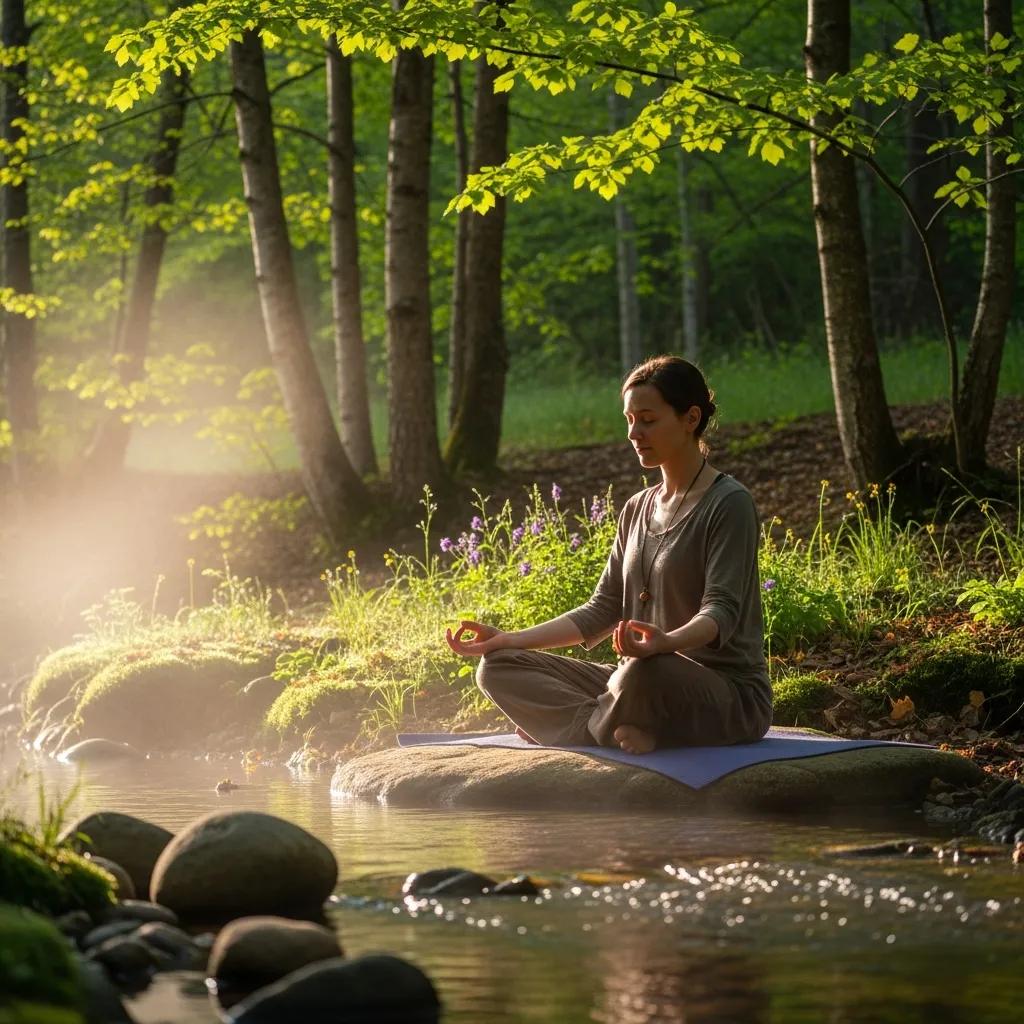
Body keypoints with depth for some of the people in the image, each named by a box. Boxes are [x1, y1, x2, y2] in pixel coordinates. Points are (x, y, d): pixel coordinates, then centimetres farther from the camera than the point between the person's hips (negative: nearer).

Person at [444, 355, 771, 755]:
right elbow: (604, 610, 15)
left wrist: (667, 642, -40)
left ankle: (576, 724, -13)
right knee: (499, 667, -4)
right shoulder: (638, 510, 17)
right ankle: (625, 731, -22)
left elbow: (722, 610, -18)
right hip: (651, 680, 8)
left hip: (729, 694, -8)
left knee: (647, 673, -43)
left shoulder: (729, 504, -7)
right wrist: (507, 640, 3)